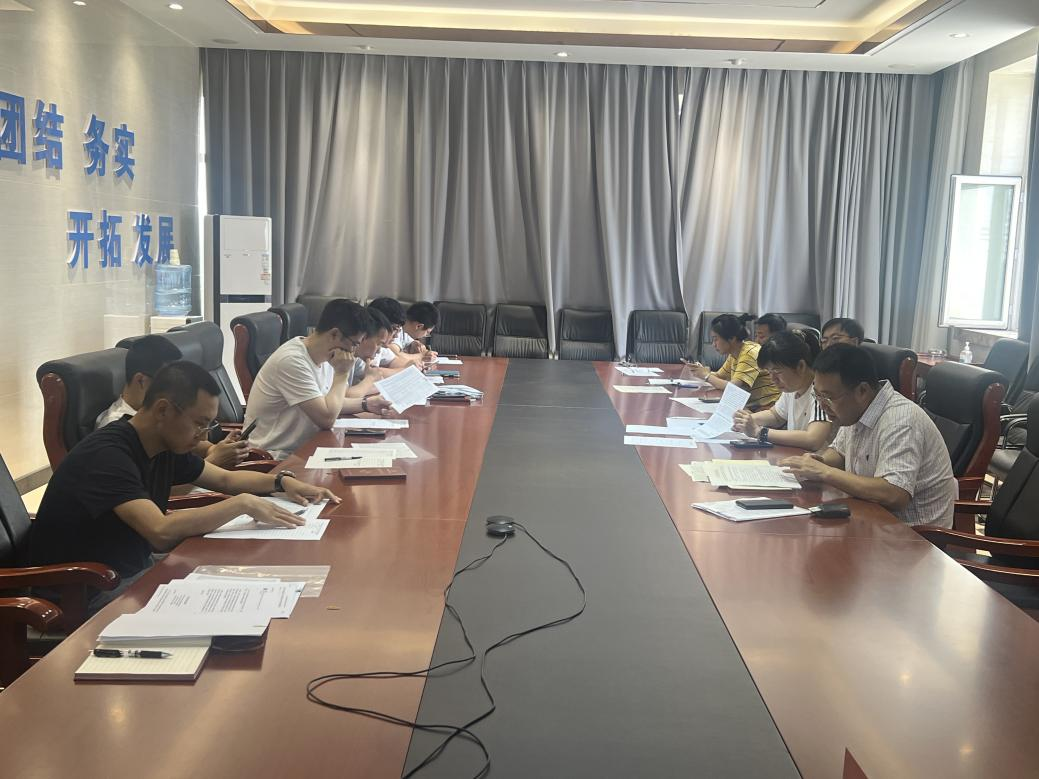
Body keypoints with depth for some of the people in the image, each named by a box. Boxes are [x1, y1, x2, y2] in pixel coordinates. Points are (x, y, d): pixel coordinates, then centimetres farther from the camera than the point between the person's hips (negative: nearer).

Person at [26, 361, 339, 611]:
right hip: (81, 595, -9)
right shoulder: (108, 455, -25)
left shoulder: (168, 448, 2)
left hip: (133, 575, 9)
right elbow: (162, 532, -37)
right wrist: (243, 503, -28)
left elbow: (225, 479, 18)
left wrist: (282, 481, 1)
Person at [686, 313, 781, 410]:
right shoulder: (734, 354, 9)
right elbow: (719, 376, 14)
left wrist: (707, 375, -12)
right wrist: (702, 371, -6)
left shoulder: (750, 353, -18)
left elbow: (734, 387, -24)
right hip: (750, 407, 8)